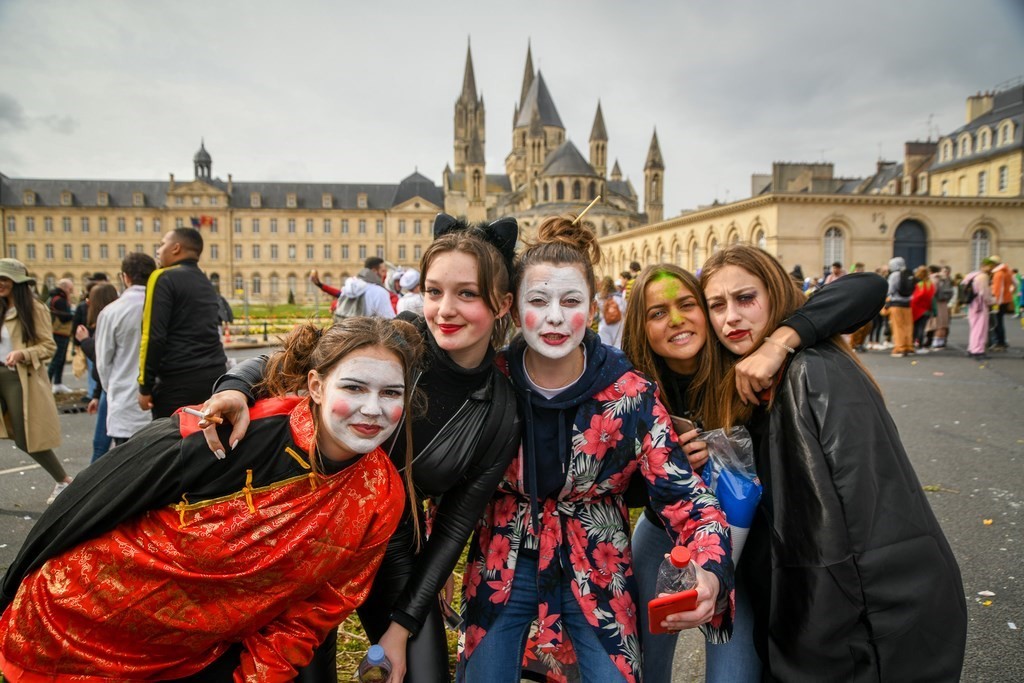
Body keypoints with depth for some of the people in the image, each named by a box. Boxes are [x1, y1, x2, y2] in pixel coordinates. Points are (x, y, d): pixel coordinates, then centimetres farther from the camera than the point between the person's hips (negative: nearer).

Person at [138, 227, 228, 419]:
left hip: (178, 381, -7)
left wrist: (145, 386, -7)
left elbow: (154, 336, -11)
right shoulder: (208, 284, 18)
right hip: (215, 376, 7)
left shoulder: (164, 278, -5)